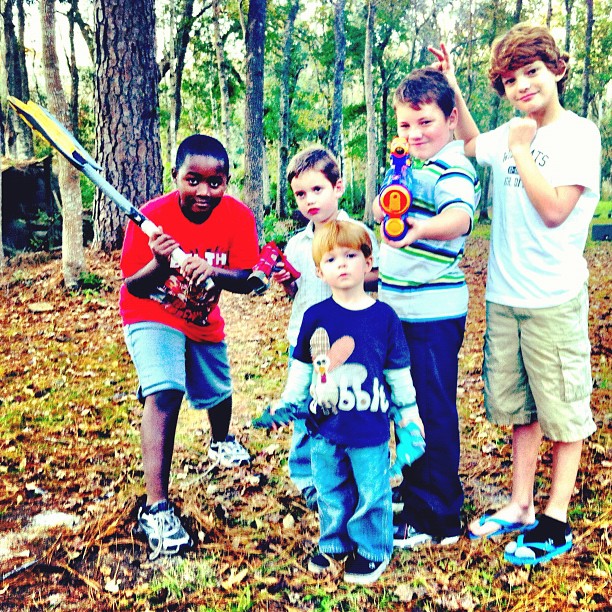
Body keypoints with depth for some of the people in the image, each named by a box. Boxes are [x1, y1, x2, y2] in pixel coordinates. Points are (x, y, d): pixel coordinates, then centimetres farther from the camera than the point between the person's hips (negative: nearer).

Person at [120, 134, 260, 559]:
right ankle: (157, 509, -22)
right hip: (152, 317, -4)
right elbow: (133, 287, -22)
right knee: (164, 392, -27)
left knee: (218, 393, 19)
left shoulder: (239, 217, -18)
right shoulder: (151, 217, -26)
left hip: (203, 321, 4)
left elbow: (246, 281, -21)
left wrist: (215, 272, -42)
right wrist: (159, 264, -44)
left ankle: (222, 442, 57)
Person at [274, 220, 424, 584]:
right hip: (325, 429, 2)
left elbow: (399, 372, 2)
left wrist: (409, 416, 6)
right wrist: (287, 404, 10)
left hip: (369, 430, -2)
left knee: (371, 493, 10)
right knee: (331, 492, 17)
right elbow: (301, 367, 9)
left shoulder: (384, 317, -6)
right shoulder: (316, 317, -3)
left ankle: (372, 550, 29)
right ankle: (335, 544, 36)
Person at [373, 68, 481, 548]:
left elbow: (459, 217, -37)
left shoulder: (454, 169, -15)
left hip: (434, 313, -9)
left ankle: (438, 520, 12)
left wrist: (420, 228, -55)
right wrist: (387, 209, 8)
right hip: (401, 307, 9)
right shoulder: (415, 166, 13)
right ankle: (416, 487, 39)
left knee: (432, 411, -1)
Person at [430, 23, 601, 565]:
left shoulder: (579, 134, -8)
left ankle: (557, 521, 16)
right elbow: (469, 142, 30)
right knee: (520, 407, 14)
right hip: (504, 297, 7)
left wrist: (521, 150, -11)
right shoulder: (510, 134, 8)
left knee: (563, 409, 5)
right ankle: (522, 506, 27)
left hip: (554, 301, -6)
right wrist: (452, 88, 18)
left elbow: (554, 209, -19)